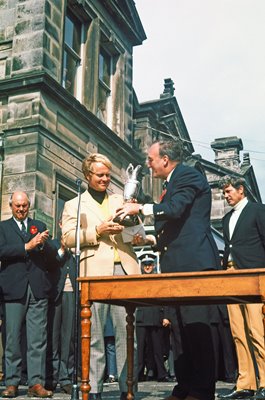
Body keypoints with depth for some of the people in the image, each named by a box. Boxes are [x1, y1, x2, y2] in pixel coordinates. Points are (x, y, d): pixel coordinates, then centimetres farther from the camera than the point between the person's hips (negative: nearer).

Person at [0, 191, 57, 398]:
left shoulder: (40, 226, 18)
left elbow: (52, 255, 11)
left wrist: (43, 244, -9)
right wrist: (27, 246, -13)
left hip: (38, 288, 2)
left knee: (38, 338, -2)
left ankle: (36, 383, 0)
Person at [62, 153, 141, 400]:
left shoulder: (119, 201, 23)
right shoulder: (74, 205, 14)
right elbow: (68, 238, 2)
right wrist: (97, 231, -10)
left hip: (124, 270, 3)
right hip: (95, 272, -2)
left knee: (126, 332, 0)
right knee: (94, 334, 0)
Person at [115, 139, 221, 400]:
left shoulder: (188, 175, -6)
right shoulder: (172, 183, 22)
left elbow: (175, 209, -22)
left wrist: (140, 208, -12)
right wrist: (153, 239, 17)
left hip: (194, 262, -10)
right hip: (179, 264, 10)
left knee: (196, 326, -10)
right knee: (185, 327, 11)